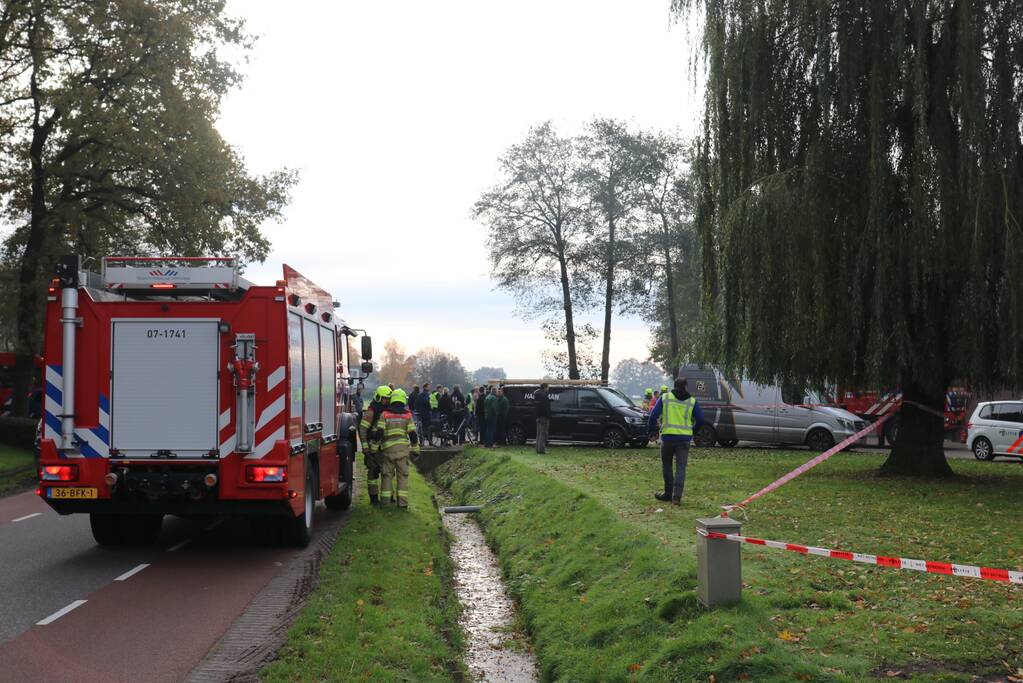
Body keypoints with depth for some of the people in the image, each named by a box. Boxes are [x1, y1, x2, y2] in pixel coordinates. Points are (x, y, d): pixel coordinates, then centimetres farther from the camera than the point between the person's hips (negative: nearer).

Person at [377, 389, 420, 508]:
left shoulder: (384, 414, 0)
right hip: (403, 448, 0)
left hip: (387, 448, 0)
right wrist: (415, 449, 10)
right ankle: (402, 501, 2)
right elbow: (413, 434, 1)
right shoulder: (407, 415, 2)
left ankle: (385, 500, 9)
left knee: (387, 474, 9)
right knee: (402, 475, 6)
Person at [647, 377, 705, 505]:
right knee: (681, 467, 2)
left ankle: (668, 493, 18)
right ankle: (677, 496, -7)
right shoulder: (692, 401, 4)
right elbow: (700, 419, 4)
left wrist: (651, 429, 10)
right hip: (684, 438, 0)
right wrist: (692, 428, 22)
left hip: (668, 437, 0)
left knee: (666, 465, 15)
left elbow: (654, 415, -2)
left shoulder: (665, 397, 1)